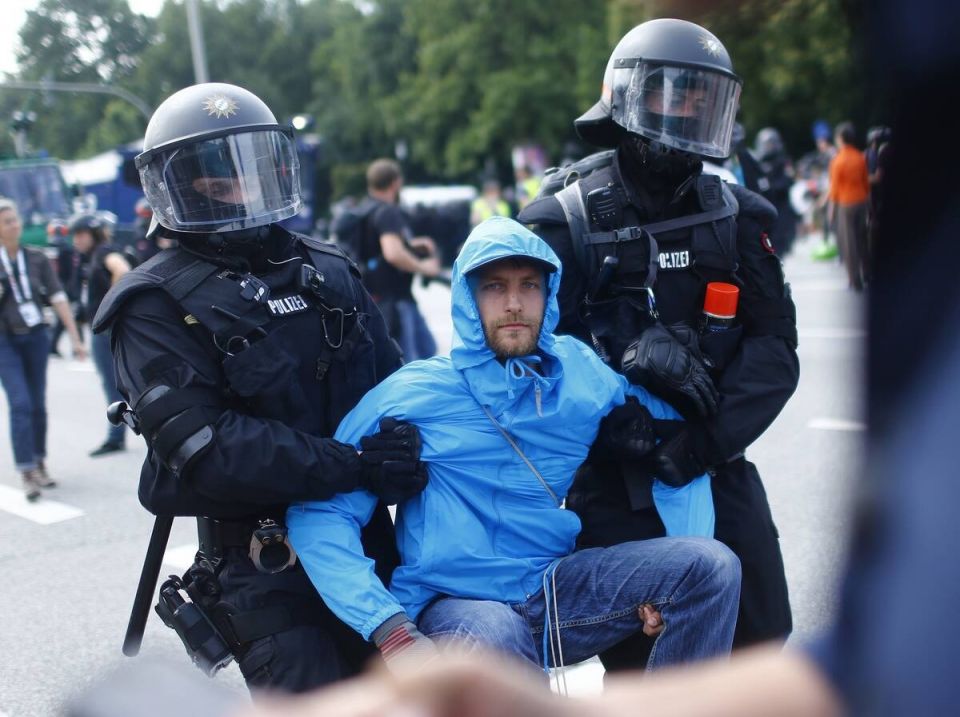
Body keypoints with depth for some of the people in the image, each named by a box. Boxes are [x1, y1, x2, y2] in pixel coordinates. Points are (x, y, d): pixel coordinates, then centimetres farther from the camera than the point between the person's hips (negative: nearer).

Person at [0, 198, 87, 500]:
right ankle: (27, 474, -10)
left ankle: (40, 464, 23)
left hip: (36, 338, 3)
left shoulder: (37, 259, 2)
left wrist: (75, 337, -4)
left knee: (38, 405, 9)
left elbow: (58, 298, 0)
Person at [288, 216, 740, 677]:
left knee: (712, 564, -15)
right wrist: (393, 633, -23)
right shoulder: (413, 393, -7)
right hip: (457, 604, -4)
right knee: (491, 640, -39)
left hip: (558, 587, 4)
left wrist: (682, 577, -2)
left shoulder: (582, 375, 4)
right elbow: (319, 513, -12)